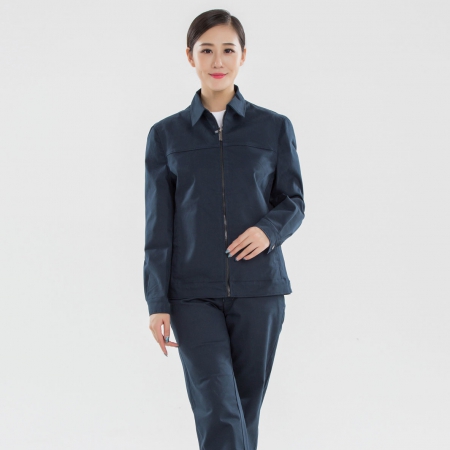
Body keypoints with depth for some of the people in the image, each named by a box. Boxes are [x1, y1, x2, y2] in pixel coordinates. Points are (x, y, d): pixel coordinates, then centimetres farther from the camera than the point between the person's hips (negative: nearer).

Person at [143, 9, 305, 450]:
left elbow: (293, 201, 10)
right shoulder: (166, 135, 5)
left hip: (259, 288, 1)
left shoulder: (275, 128, 5)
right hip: (194, 293, -1)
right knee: (218, 413, -12)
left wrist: (269, 230, -13)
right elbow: (158, 227, 5)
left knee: (246, 407, 7)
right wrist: (157, 303, 0)